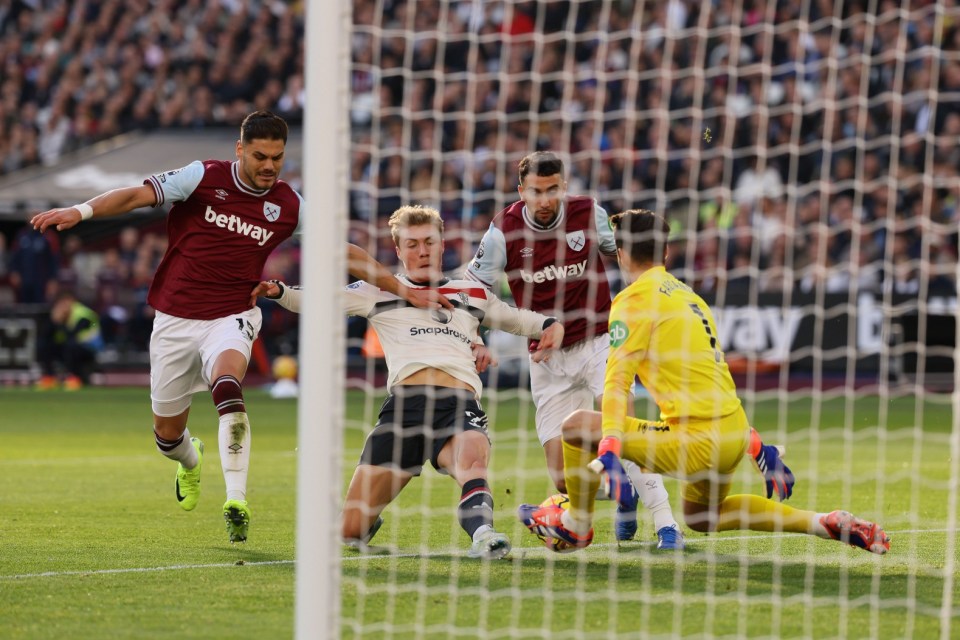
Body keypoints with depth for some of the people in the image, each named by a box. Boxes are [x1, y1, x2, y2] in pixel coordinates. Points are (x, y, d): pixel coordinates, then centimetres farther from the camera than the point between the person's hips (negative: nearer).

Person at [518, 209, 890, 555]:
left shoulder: (634, 300, -7)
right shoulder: (689, 296, 19)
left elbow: (617, 383, -18)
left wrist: (608, 452, -28)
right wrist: (759, 448, 29)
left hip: (700, 440, -9)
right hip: (734, 432, 9)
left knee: (577, 426, -3)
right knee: (700, 517, 30)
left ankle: (576, 524, 18)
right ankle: (825, 525, 21)